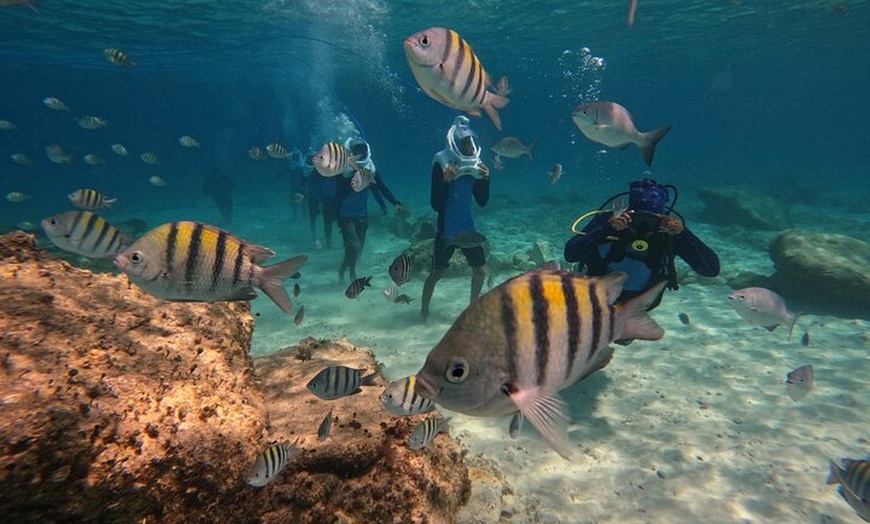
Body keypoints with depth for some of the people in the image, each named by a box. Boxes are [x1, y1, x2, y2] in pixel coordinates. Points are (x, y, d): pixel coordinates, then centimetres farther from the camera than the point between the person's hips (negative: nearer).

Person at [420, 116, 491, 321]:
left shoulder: (473, 165, 2)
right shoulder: (442, 164, -14)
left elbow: (482, 202, 6)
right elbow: (436, 205, -18)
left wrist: (486, 179, -6)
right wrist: (446, 181, -29)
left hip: (467, 228, 5)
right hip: (446, 229, -5)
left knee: (480, 270, 8)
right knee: (436, 273, 5)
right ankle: (423, 310, 24)